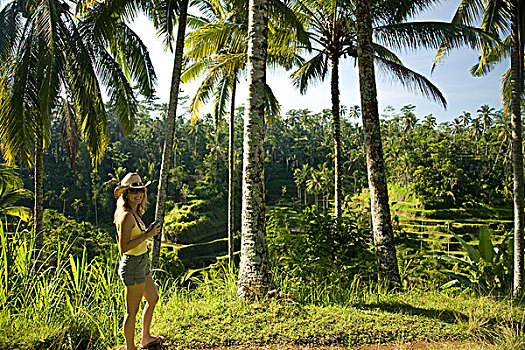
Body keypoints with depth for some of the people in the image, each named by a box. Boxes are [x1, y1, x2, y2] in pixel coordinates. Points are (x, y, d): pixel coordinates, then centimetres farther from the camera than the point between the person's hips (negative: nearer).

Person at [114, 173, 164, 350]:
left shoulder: (135, 213, 8)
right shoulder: (126, 216, -21)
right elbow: (124, 247, -26)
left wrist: (149, 231, 6)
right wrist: (147, 235, -22)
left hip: (141, 264, 11)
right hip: (132, 266, -11)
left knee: (153, 299, 25)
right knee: (132, 311, 4)